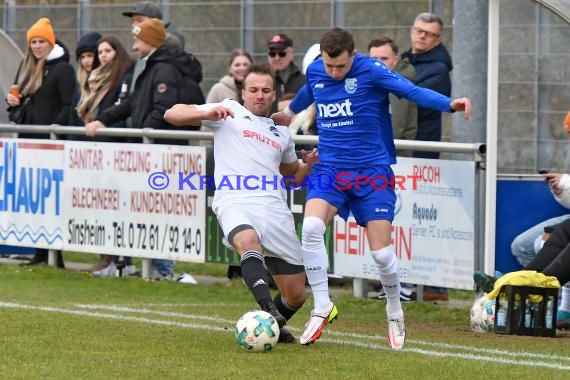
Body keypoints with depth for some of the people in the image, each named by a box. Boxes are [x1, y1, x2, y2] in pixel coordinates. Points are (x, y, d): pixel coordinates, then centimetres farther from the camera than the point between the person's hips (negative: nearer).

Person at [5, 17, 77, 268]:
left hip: (50, 141, -8)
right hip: (27, 139, 8)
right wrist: (13, 102, 3)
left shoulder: (62, 69, -6)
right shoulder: (26, 67, 17)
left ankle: (55, 253, -8)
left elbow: (69, 106, -12)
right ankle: (40, 251, 10)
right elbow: (18, 96, 26)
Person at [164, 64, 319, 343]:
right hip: (235, 204, -5)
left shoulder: (282, 133, 28)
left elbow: (294, 175, 40)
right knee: (249, 241, -42)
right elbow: (172, 115, 8)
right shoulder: (230, 112, 14)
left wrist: (310, 165, 17)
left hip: (275, 209, 5)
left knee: (296, 295, 2)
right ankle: (267, 308, -53)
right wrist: (206, 113, -11)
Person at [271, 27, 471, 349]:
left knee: (382, 252, -8)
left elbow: (413, 91, -23)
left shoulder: (371, 70, -12)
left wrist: (450, 104, -40)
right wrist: (290, 112, 50)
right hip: (330, 169, 3)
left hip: (372, 170, -3)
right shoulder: (315, 72, 3)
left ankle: (395, 311, 21)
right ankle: (322, 307, -10)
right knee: (311, 227, -24)